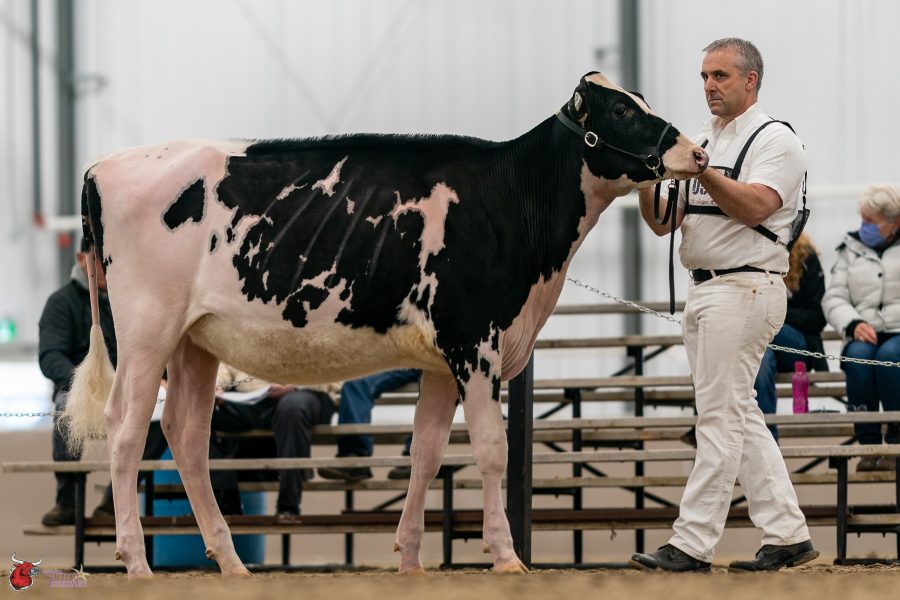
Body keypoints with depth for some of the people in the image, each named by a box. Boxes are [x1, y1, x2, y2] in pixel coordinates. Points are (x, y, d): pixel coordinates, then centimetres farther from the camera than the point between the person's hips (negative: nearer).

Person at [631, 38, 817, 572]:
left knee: (721, 417, -10)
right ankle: (787, 534, 13)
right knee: (741, 417, 9)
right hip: (702, 290, 9)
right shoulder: (705, 142, 19)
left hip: (745, 287, -9)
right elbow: (662, 223, 14)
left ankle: (693, 544, -13)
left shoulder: (775, 140, -5)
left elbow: (754, 207, -21)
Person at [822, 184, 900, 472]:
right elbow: (833, 298, 8)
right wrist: (854, 324, -11)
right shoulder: (851, 250, 18)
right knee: (859, 354, -33)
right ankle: (868, 443, -29)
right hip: (864, 336, 2)